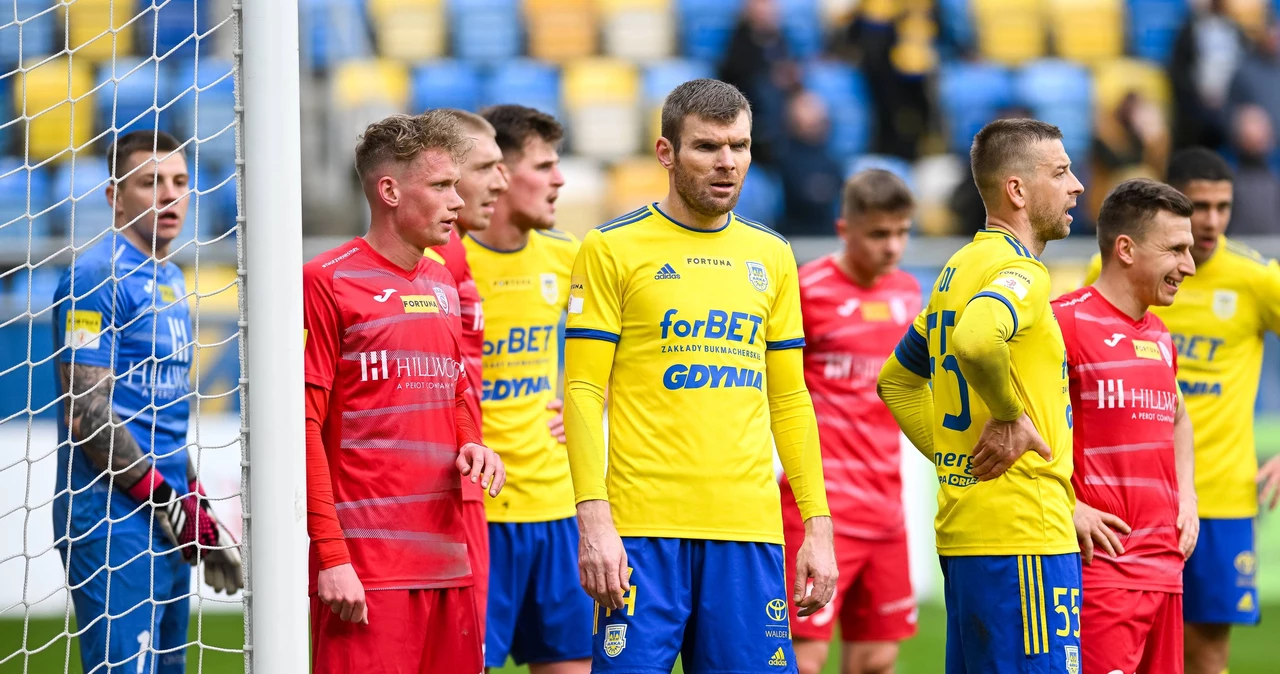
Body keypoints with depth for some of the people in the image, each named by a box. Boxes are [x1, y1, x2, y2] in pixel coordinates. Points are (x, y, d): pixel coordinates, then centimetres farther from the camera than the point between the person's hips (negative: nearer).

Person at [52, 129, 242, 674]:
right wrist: (171, 506, -15)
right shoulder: (99, 277, -11)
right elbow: (87, 413, -17)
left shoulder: (170, 280, 18)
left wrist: (199, 511, 18)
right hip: (113, 521, -9)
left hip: (168, 526, 9)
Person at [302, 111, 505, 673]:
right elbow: (304, 426, -8)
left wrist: (470, 446, 6)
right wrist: (330, 556, -14)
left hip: (448, 559, 7)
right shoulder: (327, 282, -5)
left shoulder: (443, 284, 17)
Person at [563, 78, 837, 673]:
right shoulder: (612, 249, 0)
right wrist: (594, 517, -13)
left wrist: (817, 523, 10)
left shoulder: (771, 257, 14)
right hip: (642, 530, -4)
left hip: (750, 533, 4)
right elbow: (583, 391, -3)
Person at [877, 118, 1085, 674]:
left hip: (962, 527, 10)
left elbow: (897, 380, 27)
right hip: (1022, 536, -10)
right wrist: (1011, 415, -19)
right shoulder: (1021, 272, -12)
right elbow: (976, 338, -35)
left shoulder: (961, 268, 17)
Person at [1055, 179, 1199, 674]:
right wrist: (1067, 507, -17)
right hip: (1099, 562, -8)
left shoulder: (1160, 337, 17)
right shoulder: (1068, 321, -9)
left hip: (1164, 566, 8)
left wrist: (1186, 498, 19)